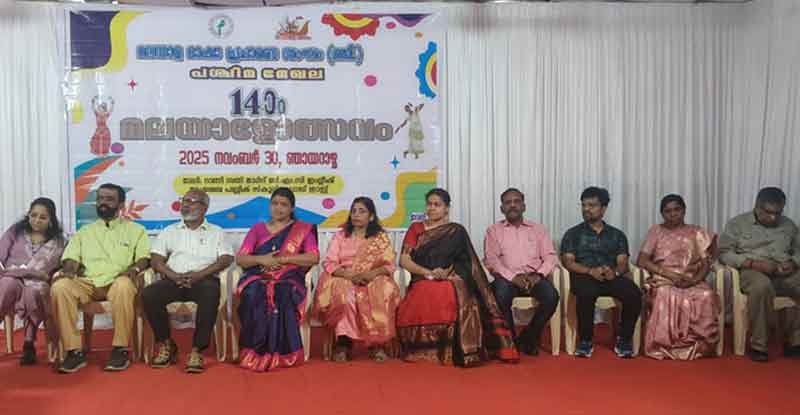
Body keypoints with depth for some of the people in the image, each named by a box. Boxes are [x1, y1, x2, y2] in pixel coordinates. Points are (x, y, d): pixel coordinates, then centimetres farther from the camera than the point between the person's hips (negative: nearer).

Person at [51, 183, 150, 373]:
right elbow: (71, 258, 14)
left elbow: (144, 257, 6)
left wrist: (134, 268, -16)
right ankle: (74, 351, -24)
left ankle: (120, 349, -29)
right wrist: (68, 271, -10)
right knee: (60, 287, -30)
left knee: (124, 286, -40)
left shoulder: (135, 229, 17)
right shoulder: (84, 232, 25)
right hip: (87, 282, 3)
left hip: (117, 282, -3)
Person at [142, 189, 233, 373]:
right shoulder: (169, 231, 23)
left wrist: (199, 274, -14)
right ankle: (166, 343, -7)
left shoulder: (216, 232, 17)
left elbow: (226, 259, 1)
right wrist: (174, 276, -10)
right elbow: (155, 260, 10)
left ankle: (197, 350, -28)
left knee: (211, 294, -38)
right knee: (148, 294, -28)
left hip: (204, 279, -3)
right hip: (173, 280, 3)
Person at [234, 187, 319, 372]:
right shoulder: (258, 228, 19)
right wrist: (261, 259, -10)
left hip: (289, 279, -1)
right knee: (254, 295, -34)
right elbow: (239, 258, 10)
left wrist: (282, 259, -10)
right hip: (258, 278, 2)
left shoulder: (303, 229, 14)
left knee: (282, 296, -36)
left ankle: (279, 353, -28)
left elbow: (314, 257, -1)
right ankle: (256, 351, -25)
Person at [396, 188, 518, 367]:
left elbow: (464, 265, 6)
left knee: (449, 298, -39)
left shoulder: (457, 232, 13)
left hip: (451, 283, -1)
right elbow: (404, 260, 5)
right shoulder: (416, 228, 16)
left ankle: (449, 351, -23)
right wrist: (428, 273, -11)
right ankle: (424, 350, -15)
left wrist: (447, 273, -15)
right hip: (422, 282, 1)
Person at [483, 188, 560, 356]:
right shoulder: (494, 230, 13)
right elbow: (491, 260, -1)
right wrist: (513, 277, -17)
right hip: (507, 278, -2)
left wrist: (538, 275, -12)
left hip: (534, 277, 2)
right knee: (501, 295, -35)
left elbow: (550, 257, 8)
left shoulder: (538, 229, 19)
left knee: (551, 295, -28)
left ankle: (529, 337, -5)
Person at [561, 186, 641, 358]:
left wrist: (615, 272, -16)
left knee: (634, 293, -29)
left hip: (612, 277, 2)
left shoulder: (617, 235, 19)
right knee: (586, 293, -37)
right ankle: (585, 340, -17)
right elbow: (568, 262, 1)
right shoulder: (573, 233, 13)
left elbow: (623, 263, 8)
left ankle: (624, 339, -8)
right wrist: (590, 271, -17)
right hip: (584, 276, -2)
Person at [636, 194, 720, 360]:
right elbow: (641, 261, -1)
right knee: (665, 296, -38)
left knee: (706, 296, -33)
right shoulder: (656, 231, 12)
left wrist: (695, 279, -15)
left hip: (691, 282, 2)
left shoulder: (696, 232, 16)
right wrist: (669, 273, -13)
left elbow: (706, 263, 7)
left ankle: (698, 345, -21)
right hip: (662, 281, -2)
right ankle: (664, 345, -27)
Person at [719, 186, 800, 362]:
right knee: (762, 286, -40)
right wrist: (754, 263, -15)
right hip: (752, 271, -4)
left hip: (784, 274, 5)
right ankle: (758, 345, -29)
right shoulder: (737, 223, 5)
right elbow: (724, 253, -2)